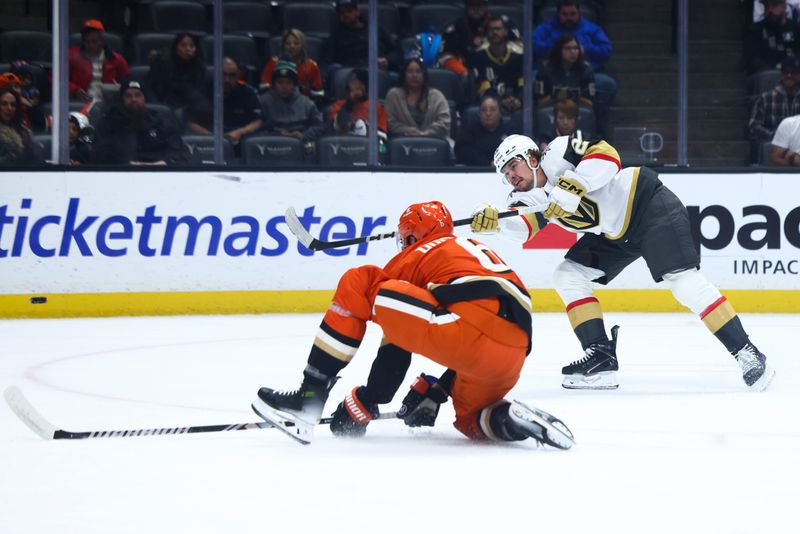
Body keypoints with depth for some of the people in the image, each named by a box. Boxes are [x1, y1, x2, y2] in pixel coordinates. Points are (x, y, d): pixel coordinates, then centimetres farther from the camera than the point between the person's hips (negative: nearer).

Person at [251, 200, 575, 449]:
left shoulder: (416, 255, 19)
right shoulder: (480, 251, 38)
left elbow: (398, 341, 16)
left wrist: (367, 401, 24)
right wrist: (435, 391, 43)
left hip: (467, 326, -7)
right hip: (513, 358, 7)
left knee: (358, 283, 4)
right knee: (471, 420, 35)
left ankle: (310, 397, 0)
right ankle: (511, 420, 0)